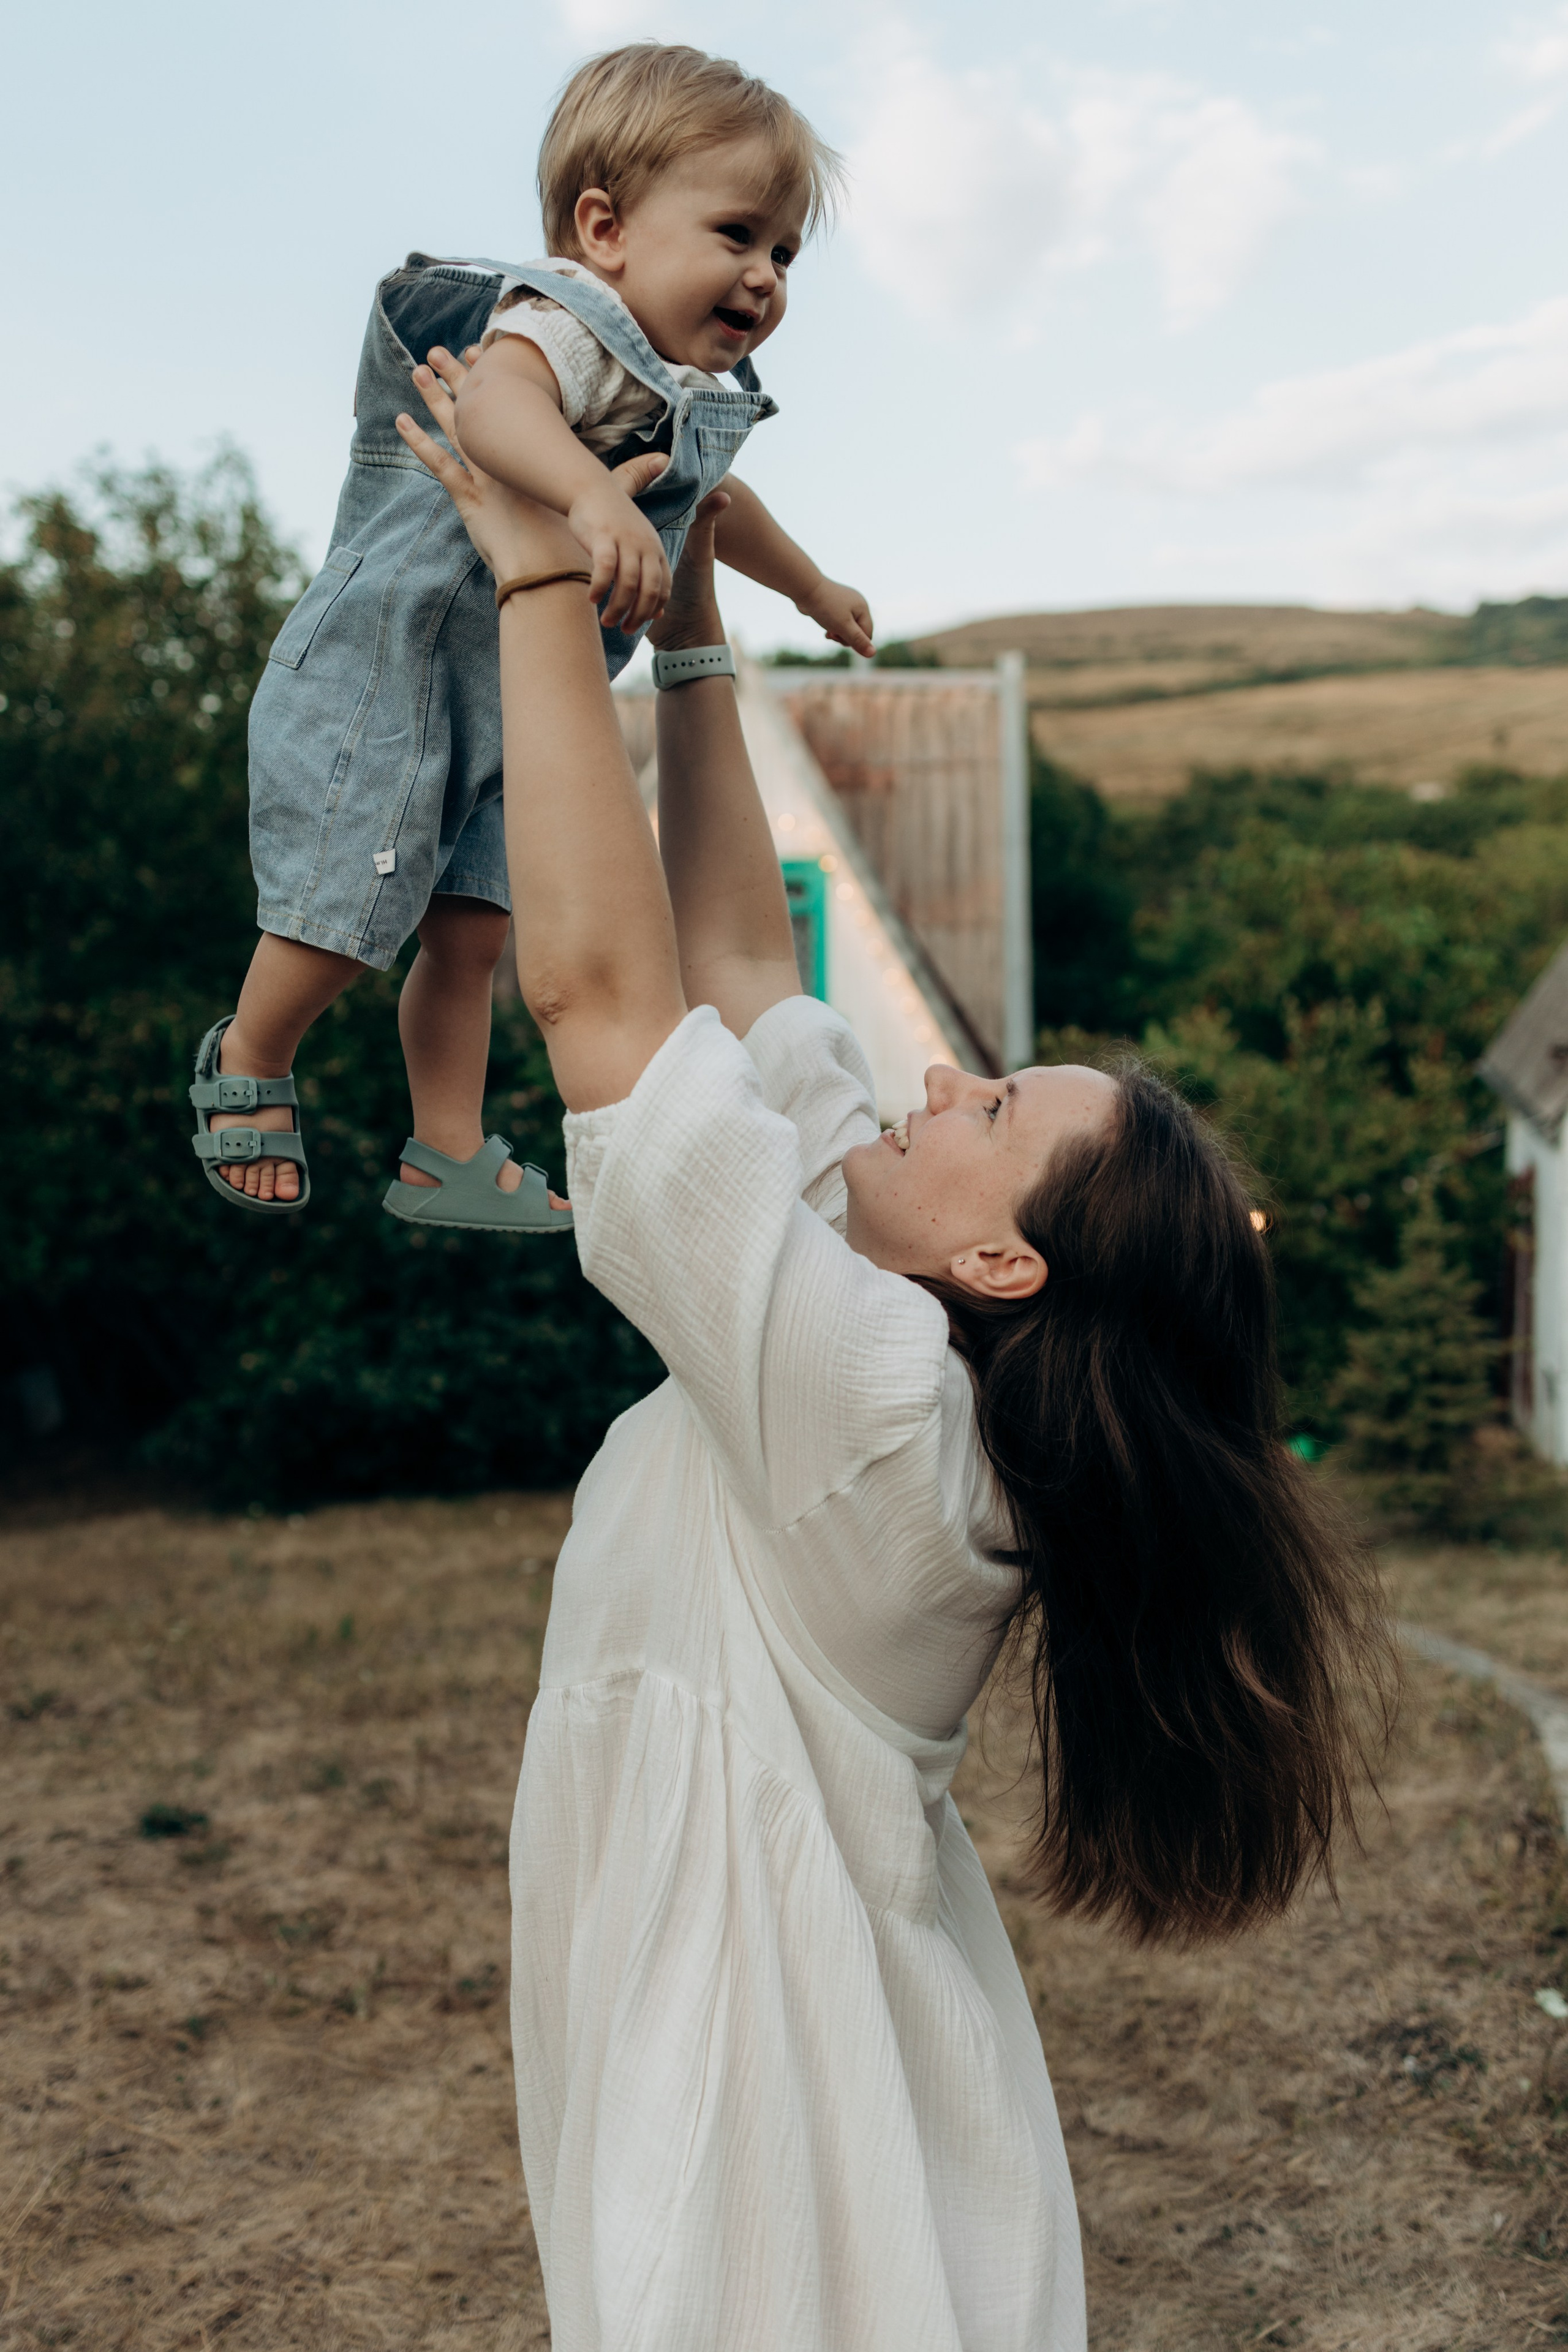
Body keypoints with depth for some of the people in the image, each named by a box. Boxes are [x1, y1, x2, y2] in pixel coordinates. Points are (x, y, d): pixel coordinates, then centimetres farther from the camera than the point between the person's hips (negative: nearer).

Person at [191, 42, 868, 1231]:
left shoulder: (691, 400, 11)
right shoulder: (569, 324, -21)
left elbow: (717, 505, 34)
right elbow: (498, 399, -46)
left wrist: (814, 588, 47)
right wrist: (595, 497, -64)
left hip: (514, 702, 9)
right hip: (385, 667, -9)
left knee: (474, 926, 10)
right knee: (350, 912, -4)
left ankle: (450, 1158, 20)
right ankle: (251, 1061, 24)